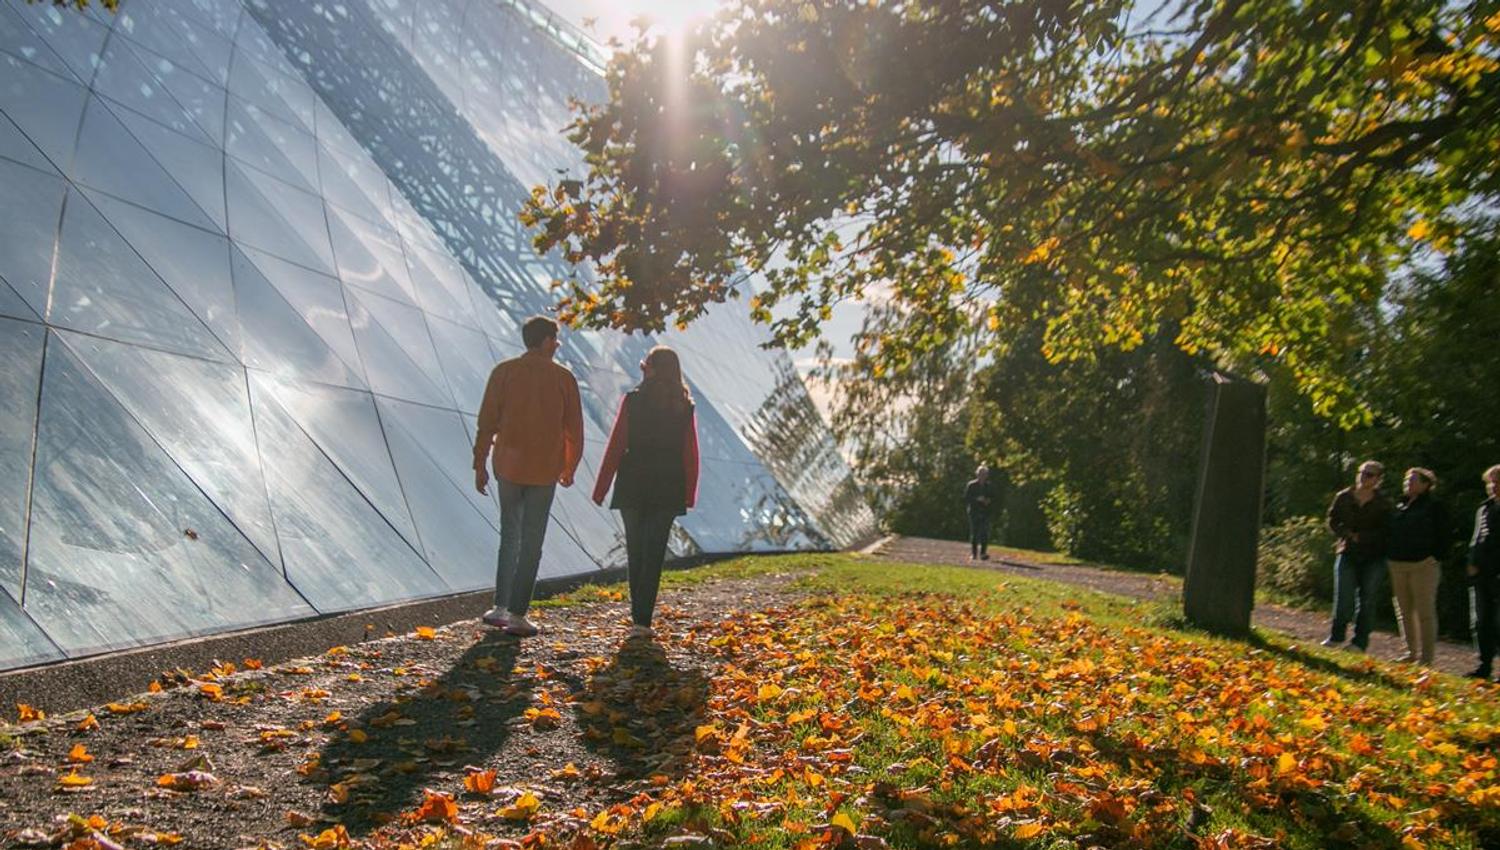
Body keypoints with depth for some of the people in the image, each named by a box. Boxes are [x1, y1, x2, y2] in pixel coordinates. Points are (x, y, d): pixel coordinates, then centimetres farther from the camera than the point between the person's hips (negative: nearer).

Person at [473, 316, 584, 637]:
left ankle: (501, 607, 19)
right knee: (531, 542, 4)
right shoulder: (563, 377, -2)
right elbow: (574, 428, 1)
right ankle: (517, 615, 4)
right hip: (544, 471, -2)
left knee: (509, 535, 18)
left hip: (508, 466, 2)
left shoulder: (504, 372, 1)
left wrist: (480, 465, 5)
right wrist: (570, 468, 14)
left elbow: (487, 422, -2)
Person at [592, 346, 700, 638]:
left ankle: (639, 617, 19)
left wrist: (601, 489, -1)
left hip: (632, 487, 0)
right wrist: (689, 494, 9)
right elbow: (691, 455, 0)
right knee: (654, 554, 5)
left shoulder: (632, 401, -6)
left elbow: (615, 447, -7)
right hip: (667, 491, 1)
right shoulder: (685, 407, -1)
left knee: (635, 552, 13)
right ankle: (642, 620, -1)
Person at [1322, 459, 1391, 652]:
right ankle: (1336, 636, 10)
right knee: (1343, 598, -5)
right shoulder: (1343, 497, 5)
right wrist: (1349, 535, -11)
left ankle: (1360, 642, 8)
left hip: (1373, 557, -1)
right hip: (1347, 553, 1)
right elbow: (1333, 522, 7)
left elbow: (1385, 532, -3)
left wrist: (1362, 537, -16)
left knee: (1366, 599, 0)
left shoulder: (1382, 504, 2)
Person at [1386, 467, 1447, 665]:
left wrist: (1436, 557, -15)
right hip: (1397, 565, 7)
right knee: (1405, 611, 11)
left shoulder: (1434, 506, -3)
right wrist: (1389, 556, 14)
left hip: (1423, 565, -7)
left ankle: (1426, 658, 0)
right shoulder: (1400, 505, 15)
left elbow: (1442, 535, -6)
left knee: (1425, 611, -4)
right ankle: (1412, 653, 20)